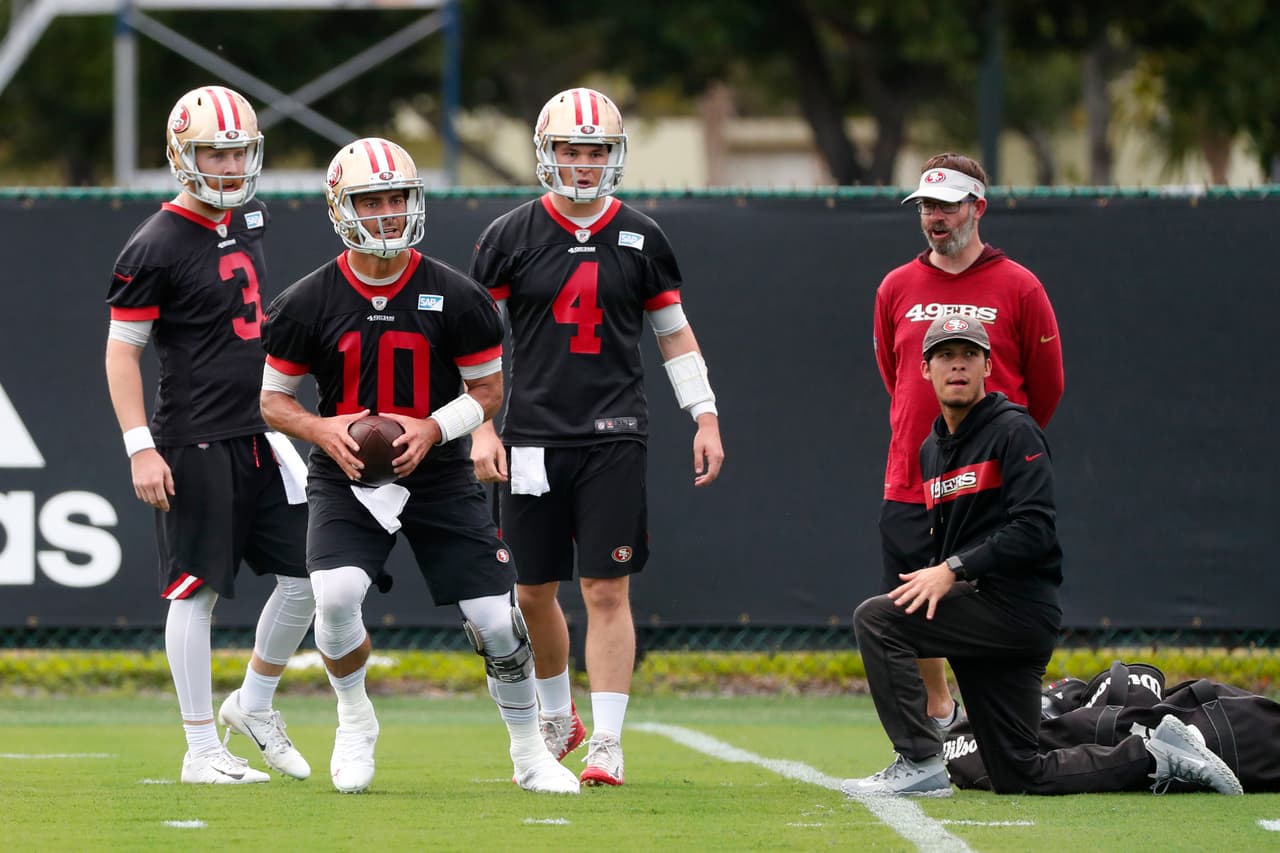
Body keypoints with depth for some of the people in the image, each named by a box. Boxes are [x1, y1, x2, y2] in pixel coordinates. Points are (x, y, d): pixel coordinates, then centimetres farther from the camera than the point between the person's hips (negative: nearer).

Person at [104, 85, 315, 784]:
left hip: (259, 433, 7)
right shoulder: (156, 246, -12)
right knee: (196, 592, -2)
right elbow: (122, 349, -11)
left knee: (309, 575, 6)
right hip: (194, 442, -7)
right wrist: (140, 448, -16)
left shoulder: (249, 220, 10)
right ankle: (201, 751, 4)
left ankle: (253, 706, 24)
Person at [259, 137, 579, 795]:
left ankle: (529, 752, 18)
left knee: (497, 623, -5)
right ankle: (355, 722, 4)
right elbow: (273, 399, 3)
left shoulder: (457, 299, -6)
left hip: (439, 475, 1)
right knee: (335, 597, -25)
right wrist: (323, 430, -18)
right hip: (346, 475, -1)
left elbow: (488, 389, 3)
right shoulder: (308, 304, -6)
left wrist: (433, 429, -15)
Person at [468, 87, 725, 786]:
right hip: (533, 435, 1)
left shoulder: (640, 238, 5)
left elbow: (674, 334, 14)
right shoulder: (511, 237, 1)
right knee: (533, 592, 8)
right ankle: (558, 719, 31)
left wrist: (706, 418, 8)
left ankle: (606, 742, -6)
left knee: (607, 591, -8)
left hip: (613, 438, -1)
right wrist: (482, 429, -4)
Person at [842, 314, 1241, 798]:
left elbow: (1034, 530, -18)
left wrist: (954, 570, -23)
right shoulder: (932, 451, 19)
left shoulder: (1013, 431, -7)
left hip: (1018, 608, -9)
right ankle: (1155, 756, 17)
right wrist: (929, 580, 5)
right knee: (1020, 776, 6)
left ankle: (920, 765, -20)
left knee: (876, 619, -22)